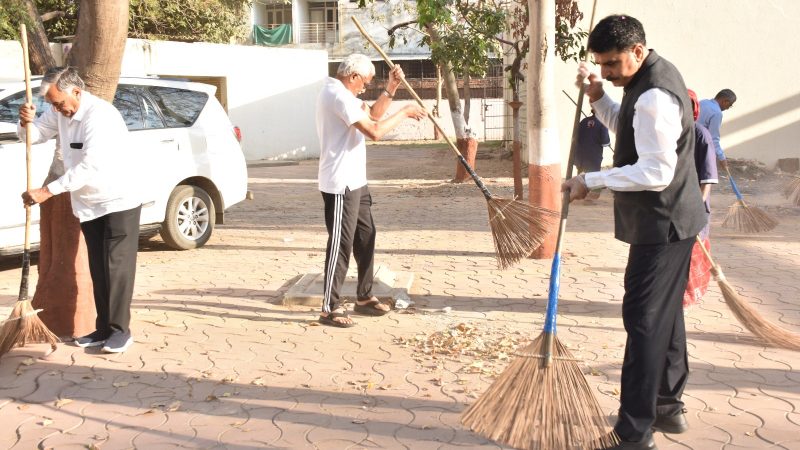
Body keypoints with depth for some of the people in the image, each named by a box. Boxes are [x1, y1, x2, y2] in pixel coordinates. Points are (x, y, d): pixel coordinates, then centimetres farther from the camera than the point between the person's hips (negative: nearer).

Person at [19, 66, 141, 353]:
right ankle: (103, 328, 16)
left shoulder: (101, 115, -23)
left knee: (117, 267, -5)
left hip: (118, 202, -8)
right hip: (88, 205, 8)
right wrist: (27, 121, -10)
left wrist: (47, 191, -27)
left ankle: (120, 329, 2)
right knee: (98, 270, 10)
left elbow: (90, 166, -29)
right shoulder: (61, 111, 4)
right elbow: (34, 135, 15)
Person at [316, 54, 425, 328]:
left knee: (365, 238, 16)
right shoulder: (339, 95, -19)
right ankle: (329, 308, 2)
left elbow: (372, 115, 21)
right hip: (341, 185, -11)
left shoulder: (340, 93, 15)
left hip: (353, 182, 11)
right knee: (341, 244, -6)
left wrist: (391, 89, 8)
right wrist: (404, 112, -13)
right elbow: (374, 131, -24)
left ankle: (364, 298, 27)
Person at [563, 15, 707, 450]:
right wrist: (598, 96, 6)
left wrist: (591, 180, -22)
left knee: (644, 320, -7)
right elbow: (627, 130, 22)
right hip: (670, 221, 11)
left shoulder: (654, 96, -24)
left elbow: (655, 172, -28)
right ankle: (668, 406, 33)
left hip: (662, 225, -11)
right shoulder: (652, 76, 9)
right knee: (665, 313, 19)